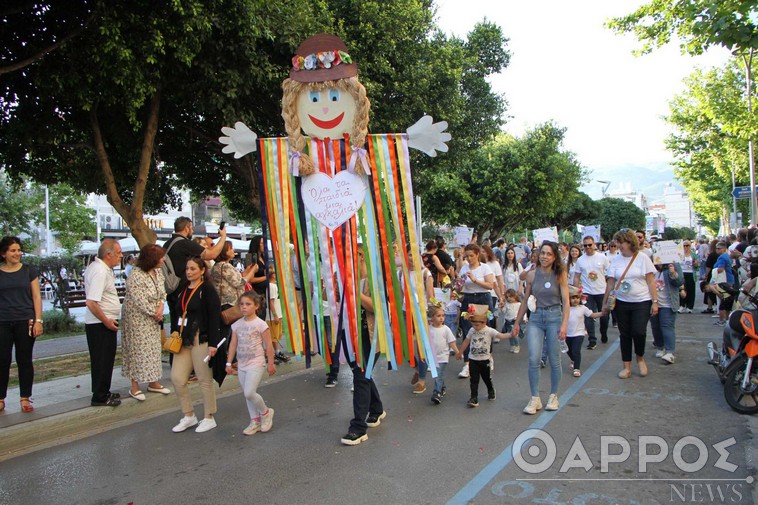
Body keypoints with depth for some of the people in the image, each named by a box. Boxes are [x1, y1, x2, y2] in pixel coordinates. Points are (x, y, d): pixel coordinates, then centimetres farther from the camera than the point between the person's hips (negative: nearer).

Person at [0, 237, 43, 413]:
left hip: (25, 322, 0)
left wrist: (38, 321, -4)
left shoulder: (29, 271, 4)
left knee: (24, 360, 5)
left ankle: (25, 399, 12)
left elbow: (36, 297, 4)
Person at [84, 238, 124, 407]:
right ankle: (100, 397, 12)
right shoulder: (100, 272, -21)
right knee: (102, 360, 1)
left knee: (105, 360, 19)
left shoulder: (96, 266, 11)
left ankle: (103, 392, 31)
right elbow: (91, 302, -27)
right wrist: (106, 321, -17)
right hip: (100, 324, -10)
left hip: (104, 322, 10)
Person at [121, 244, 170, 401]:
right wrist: (155, 313, -13)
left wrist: (161, 307, -13)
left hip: (153, 318, 8)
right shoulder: (136, 276, -24)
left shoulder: (157, 272, 1)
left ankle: (153, 382, 26)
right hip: (137, 319, -8)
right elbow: (140, 301, -24)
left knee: (154, 349, 13)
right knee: (138, 351, 0)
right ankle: (135, 387, 12)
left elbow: (162, 292, 6)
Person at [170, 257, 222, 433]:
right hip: (183, 340, 7)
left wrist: (212, 343, -18)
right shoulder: (183, 290, 14)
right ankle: (189, 416, 21)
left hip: (201, 340, -7)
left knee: (205, 380, 2)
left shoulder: (207, 289, -8)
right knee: (177, 378, 4)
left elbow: (214, 317, -13)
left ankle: (209, 418, 17)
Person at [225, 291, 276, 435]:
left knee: (249, 393, -15)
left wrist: (270, 364, -7)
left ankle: (265, 412, 11)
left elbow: (268, 346, -9)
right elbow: (233, 344, 9)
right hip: (242, 364, 6)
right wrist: (229, 363, 9)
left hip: (256, 364, -6)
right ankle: (255, 421, 23)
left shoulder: (260, 324, -11)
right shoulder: (237, 324, 4)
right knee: (247, 394, 10)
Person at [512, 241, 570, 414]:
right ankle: (535, 399, 4)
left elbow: (566, 301, -6)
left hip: (554, 317, -1)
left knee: (554, 360, 6)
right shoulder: (532, 275, 4)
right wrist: (517, 323, 13)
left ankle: (554, 396, 24)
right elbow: (525, 301, 11)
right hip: (535, 318, 2)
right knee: (533, 359, -8)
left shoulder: (560, 274, -2)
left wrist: (564, 324, -17)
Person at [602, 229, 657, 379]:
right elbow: (610, 283, 6)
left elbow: (651, 281, -2)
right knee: (624, 335, 7)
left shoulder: (643, 258, -3)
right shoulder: (616, 260, 4)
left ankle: (640, 358, 19)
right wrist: (605, 302, 6)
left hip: (642, 302, -3)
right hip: (621, 303, 3)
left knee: (638, 332, -12)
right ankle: (627, 367, 19)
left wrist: (655, 301, -7)